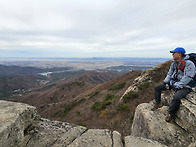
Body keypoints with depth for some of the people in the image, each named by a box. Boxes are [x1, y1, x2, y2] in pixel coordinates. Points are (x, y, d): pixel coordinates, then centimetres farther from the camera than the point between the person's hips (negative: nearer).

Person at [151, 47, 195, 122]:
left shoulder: (189, 64, -17)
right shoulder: (174, 63, 7)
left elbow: (187, 78, -23)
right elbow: (169, 74, 13)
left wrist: (176, 87, -25)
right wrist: (166, 83, -1)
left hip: (184, 86, -8)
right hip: (173, 83, 8)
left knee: (176, 97, -36)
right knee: (157, 87, 1)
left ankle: (171, 113, -10)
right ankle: (158, 103, 15)